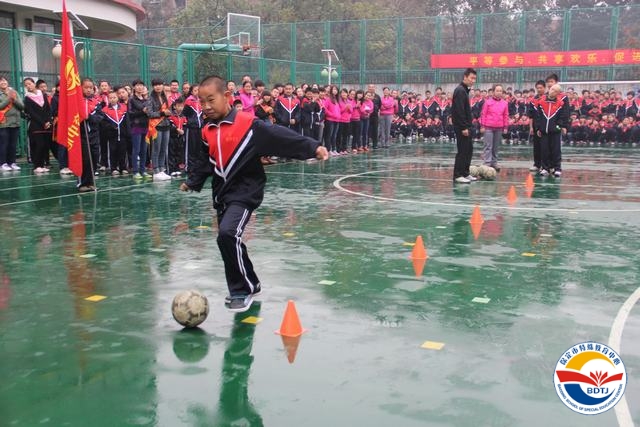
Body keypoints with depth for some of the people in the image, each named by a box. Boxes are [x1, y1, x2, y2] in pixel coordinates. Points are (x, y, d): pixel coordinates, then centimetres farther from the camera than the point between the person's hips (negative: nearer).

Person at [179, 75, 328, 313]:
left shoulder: (248, 124, -13)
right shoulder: (207, 132, 6)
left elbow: (280, 137, -15)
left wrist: (313, 148, -19)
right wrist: (192, 182, 20)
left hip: (245, 191, -7)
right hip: (221, 192, 7)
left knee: (228, 234, -23)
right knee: (228, 240, 12)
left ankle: (242, 290, -7)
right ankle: (250, 284, 33)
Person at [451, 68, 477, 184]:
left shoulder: (465, 90, 17)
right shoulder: (460, 91, -14)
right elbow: (459, 111, -21)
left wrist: (468, 126, 16)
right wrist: (464, 127, -23)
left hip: (465, 126, 10)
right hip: (461, 126, -10)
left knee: (469, 149, 12)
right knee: (462, 150, -6)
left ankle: (465, 173, 19)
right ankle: (457, 175, -1)